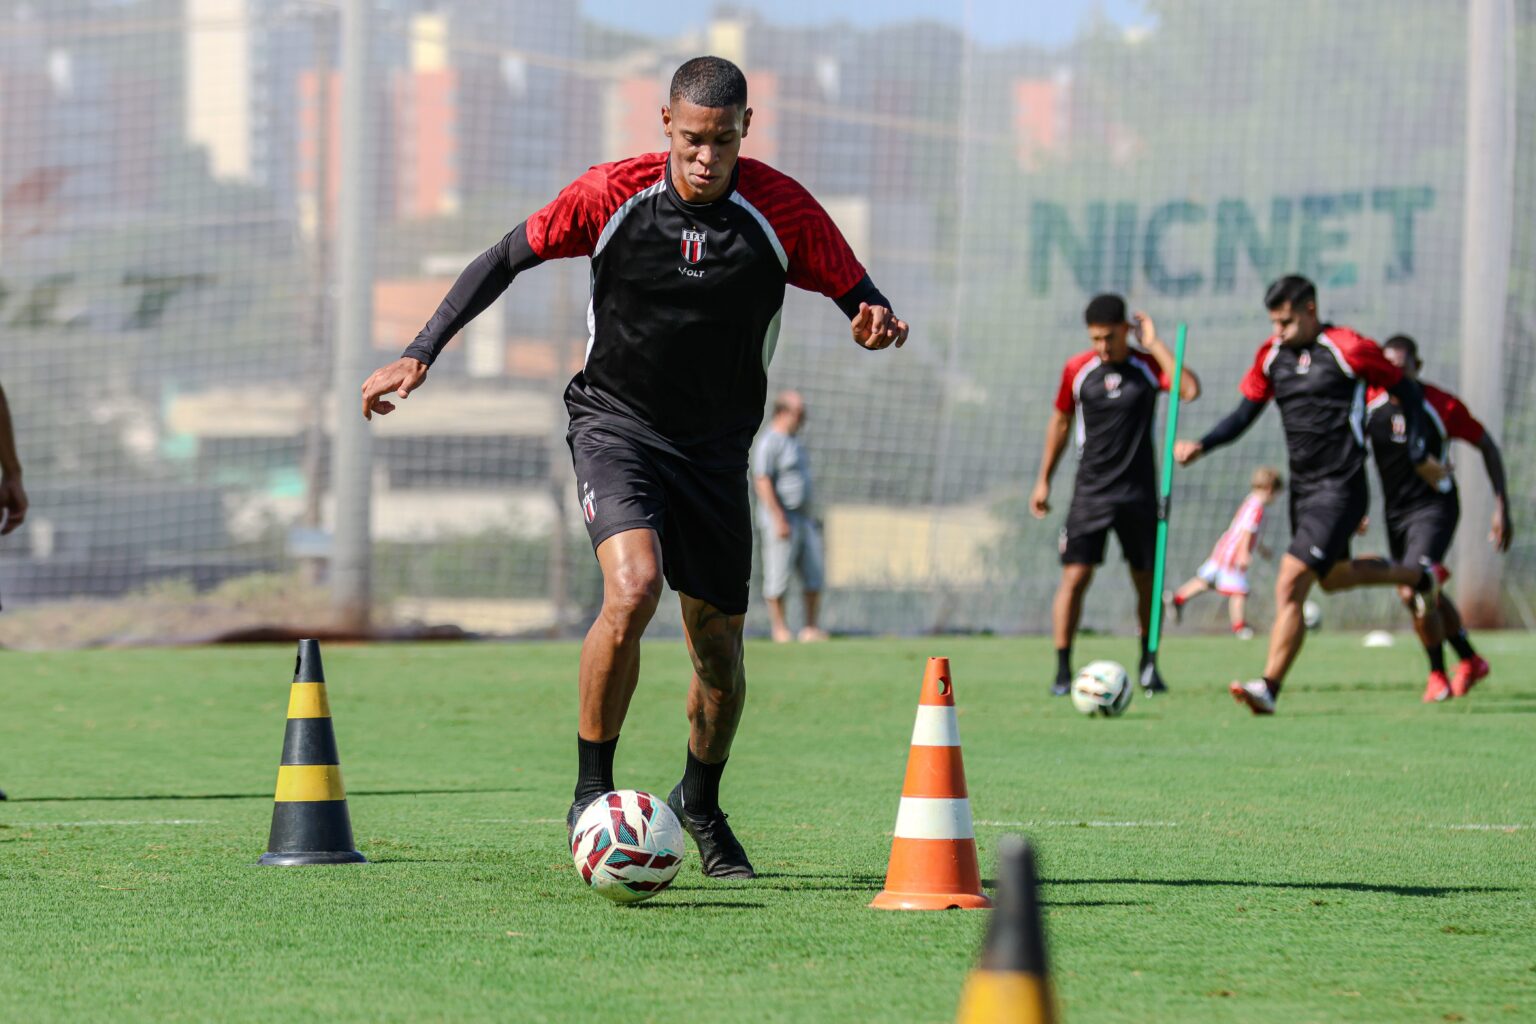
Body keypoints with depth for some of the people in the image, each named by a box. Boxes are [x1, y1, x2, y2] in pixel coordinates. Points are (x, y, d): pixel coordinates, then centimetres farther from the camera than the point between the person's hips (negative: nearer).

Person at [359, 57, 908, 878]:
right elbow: (506, 258, -3)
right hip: (616, 424, -2)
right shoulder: (611, 194, -13)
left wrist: (877, 324, -26)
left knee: (720, 649, 8)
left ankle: (701, 803, 37)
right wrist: (420, 356, -6)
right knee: (633, 587, -28)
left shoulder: (782, 210, -11)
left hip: (715, 446, 2)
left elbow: (857, 296, -1)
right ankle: (591, 795, -13)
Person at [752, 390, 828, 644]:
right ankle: (779, 628, 2)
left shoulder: (794, 442, 18)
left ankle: (810, 628, 10)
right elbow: (762, 482, -19)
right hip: (781, 520, -9)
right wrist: (779, 519, -23)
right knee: (778, 576, -4)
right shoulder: (769, 442, -12)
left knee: (814, 572, 5)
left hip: (803, 518, 9)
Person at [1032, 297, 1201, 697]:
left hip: (1138, 494, 0)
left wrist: (1155, 345, -17)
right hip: (1090, 493, 0)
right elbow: (1060, 422, 13)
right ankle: (1062, 671, -4)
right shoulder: (1077, 369, 1)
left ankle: (1148, 665, 22)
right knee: (1075, 577, -9)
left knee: (1147, 581, 5)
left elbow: (1190, 390, -22)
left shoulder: (1148, 366, -3)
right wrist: (1044, 481, 15)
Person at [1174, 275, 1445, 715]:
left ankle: (1269, 686, -16)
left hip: (1340, 489, -8)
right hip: (1303, 487, 8)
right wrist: (1201, 446, -6)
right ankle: (1418, 577, 50)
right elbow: (1245, 413, 10)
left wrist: (1419, 456, -2)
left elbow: (1406, 391, -3)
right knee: (1333, 576, 25)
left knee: (1291, 583, -17)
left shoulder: (1348, 349, -13)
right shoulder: (1271, 355, 5)